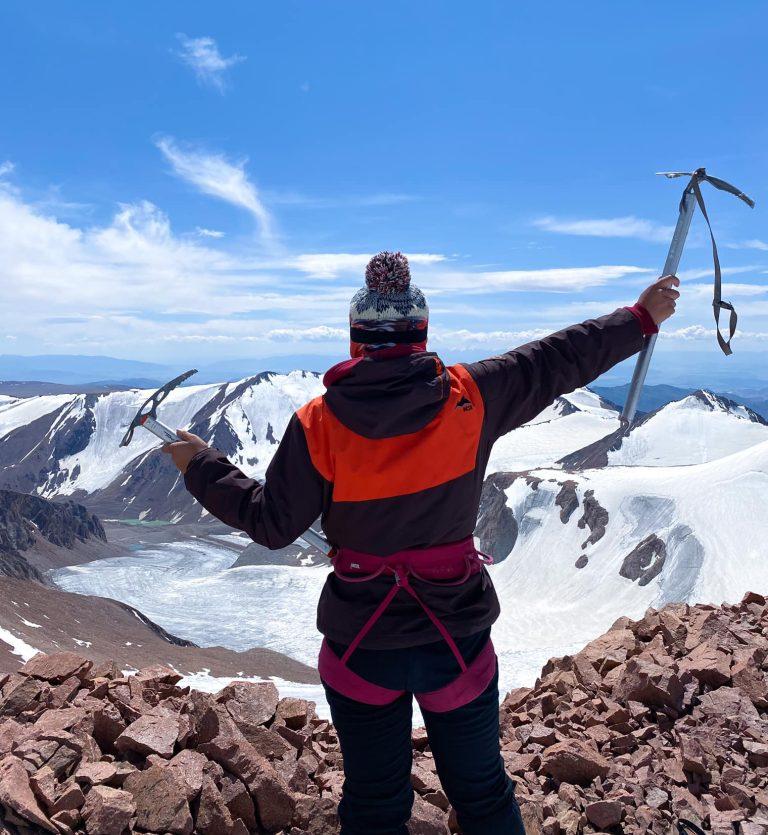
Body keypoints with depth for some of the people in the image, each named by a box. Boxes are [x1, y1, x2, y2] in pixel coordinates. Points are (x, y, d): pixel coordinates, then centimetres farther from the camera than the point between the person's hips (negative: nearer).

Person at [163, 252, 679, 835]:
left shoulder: (318, 423, -13)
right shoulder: (469, 398, -11)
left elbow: (271, 525, -6)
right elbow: (561, 361, -1)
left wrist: (202, 468, 8)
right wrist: (641, 318, 14)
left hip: (361, 636, 0)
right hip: (457, 631, 1)